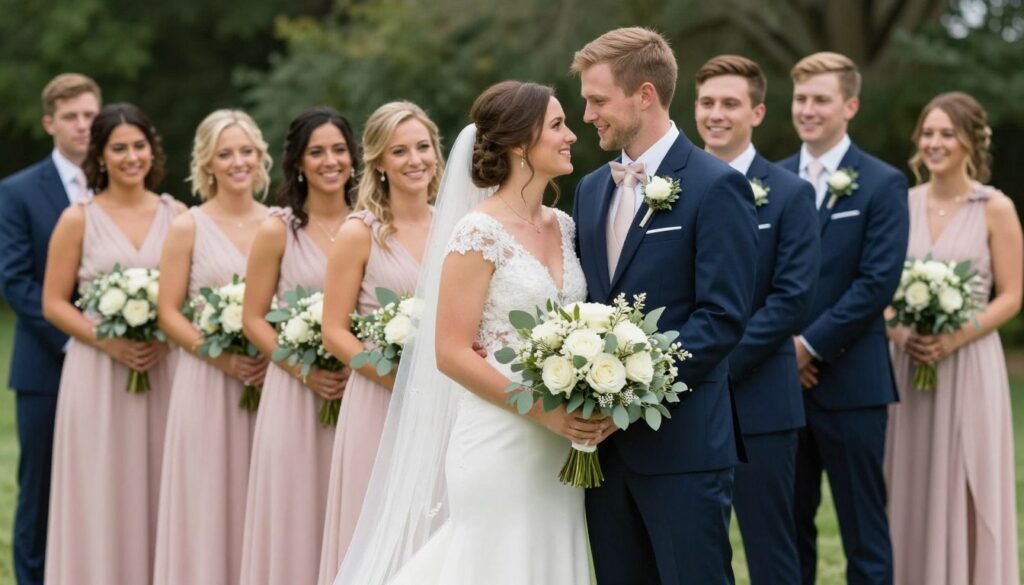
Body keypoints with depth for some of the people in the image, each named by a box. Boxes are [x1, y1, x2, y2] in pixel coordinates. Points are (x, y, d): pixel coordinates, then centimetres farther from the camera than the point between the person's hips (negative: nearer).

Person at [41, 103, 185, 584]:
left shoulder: (177, 215, 5)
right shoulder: (78, 219, -1)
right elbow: (53, 303, -1)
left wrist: (167, 339, -10)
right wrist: (111, 343, -14)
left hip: (165, 371, 2)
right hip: (98, 376, -2)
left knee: (159, 494, 5)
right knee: (101, 496, 1)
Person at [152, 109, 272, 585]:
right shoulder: (189, 227, -1)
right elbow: (168, 313, -3)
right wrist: (222, 356, -15)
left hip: (268, 381, 3)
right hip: (208, 383, -3)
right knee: (209, 504, 0)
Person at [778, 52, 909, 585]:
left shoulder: (882, 184, -3)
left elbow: (879, 281, -11)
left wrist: (810, 344, -14)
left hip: (849, 380, -4)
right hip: (783, 379, 4)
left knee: (863, 531, 1)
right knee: (788, 527, 9)